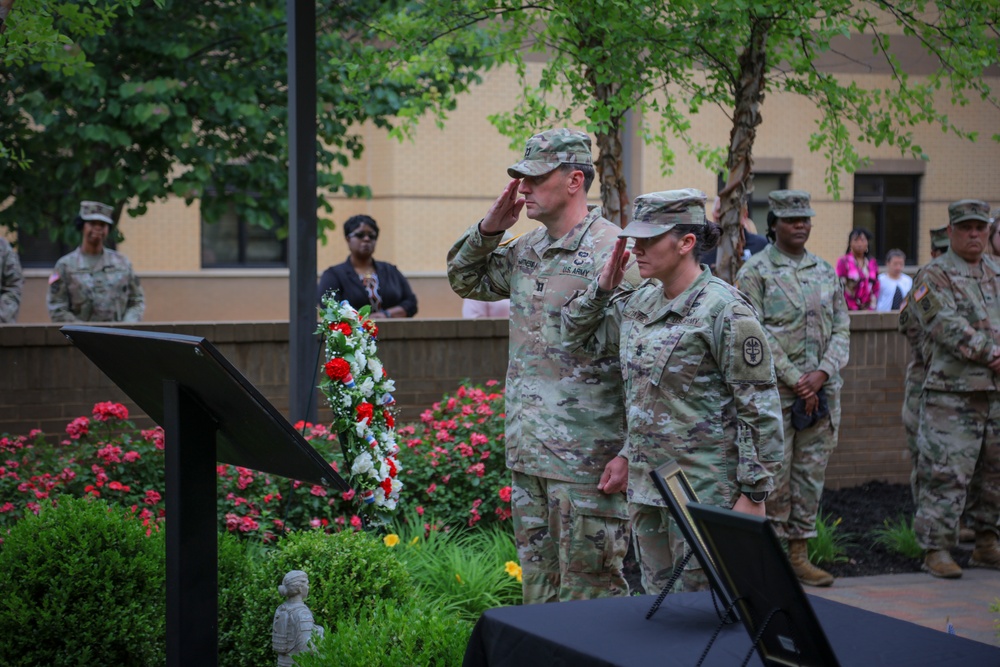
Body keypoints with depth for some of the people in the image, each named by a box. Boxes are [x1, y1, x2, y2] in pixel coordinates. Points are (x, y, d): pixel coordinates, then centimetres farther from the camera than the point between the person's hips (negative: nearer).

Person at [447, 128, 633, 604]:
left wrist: (629, 455, -18)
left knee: (589, 588, -1)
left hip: (587, 456, -8)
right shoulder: (525, 250, 12)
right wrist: (489, 229, 8)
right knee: (538, 587, 15)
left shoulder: (612, 253, -13)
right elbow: (465, 280, 28)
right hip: (527, 454, 8)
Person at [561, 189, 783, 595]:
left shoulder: (725, 310, -14)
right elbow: (576, 337, 21)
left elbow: (760, 407, -14)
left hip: (704, 489, -8)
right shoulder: (637, 305, 9)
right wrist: (602, 286, 5)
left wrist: (754, 494, -15)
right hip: (646, 485, 8)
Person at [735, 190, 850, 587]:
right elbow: (757, 335, -11)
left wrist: (822, 374, -8)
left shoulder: (825, 272, 13)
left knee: (811, 474, 8)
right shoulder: (755, 272, -4)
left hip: (821, 392, 5)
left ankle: (799, 553, 15)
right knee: (774, 475, -3)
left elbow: (841, 330, 9)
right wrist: (795, 380, -15)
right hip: (774, 391, -5)